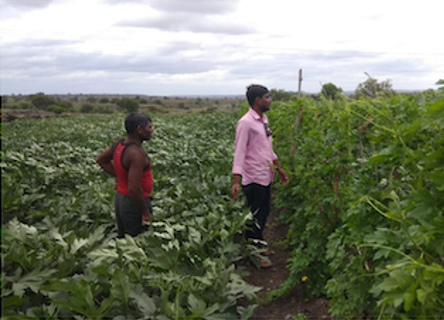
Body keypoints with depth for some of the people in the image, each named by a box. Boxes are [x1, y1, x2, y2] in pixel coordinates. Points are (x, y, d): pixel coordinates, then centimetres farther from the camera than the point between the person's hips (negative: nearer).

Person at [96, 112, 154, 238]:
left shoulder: (119, 144, 0)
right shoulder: (137, 154, -27)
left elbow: (101, 160, 18)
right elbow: (134, 189, -29)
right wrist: (146, 213, -17)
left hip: (120, 198, 9)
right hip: (134, 204, -9)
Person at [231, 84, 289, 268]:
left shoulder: (263, 119, 11)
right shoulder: (246, 123, -17)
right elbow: (239, 152, -20)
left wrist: (279, 168, 21)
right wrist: (236, 180, -26)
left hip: (266, 177, 9)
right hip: (253, 179, -9)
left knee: (264, 212, 18)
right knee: (254, 217, 2)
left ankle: (259, 246, 34)